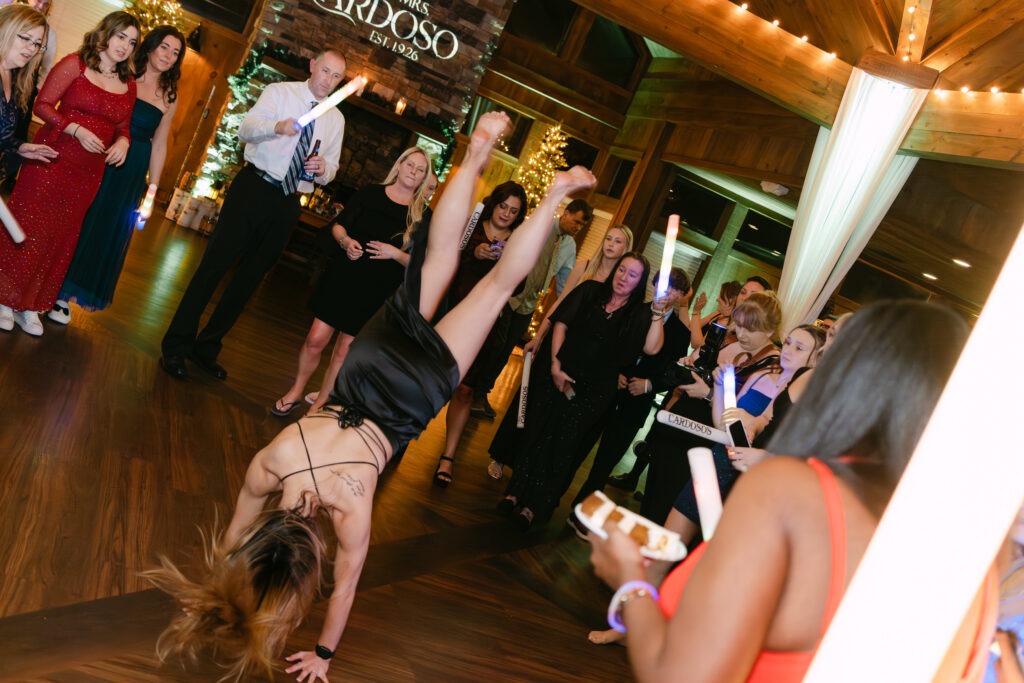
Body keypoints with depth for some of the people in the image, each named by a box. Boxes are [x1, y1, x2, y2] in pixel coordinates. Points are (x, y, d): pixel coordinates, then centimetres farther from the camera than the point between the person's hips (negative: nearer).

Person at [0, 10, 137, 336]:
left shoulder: (128, 84, 10)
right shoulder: (75, 64, -5)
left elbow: (123, 126, 18)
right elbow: (43, 105, -7)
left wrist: (123, 141, -4)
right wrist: (76, 130, -20)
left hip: (88, 173, 5)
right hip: (54, 159, -4)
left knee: (61, 236, 9)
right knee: (30, 228, -1)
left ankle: (30, 306, 21)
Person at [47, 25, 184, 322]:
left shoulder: (168, 99, 7)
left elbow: (158, 146, 9)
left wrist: (152, 189, 6)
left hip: (130, 173, 2)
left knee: (106, 230, 6)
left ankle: (63, 296, 21)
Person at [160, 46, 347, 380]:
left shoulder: (335, 119, 15)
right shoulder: (280, 92, 2)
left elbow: (331, 169, 16)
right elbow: (246, 128, -12)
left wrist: (323, 170, -9)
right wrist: (278, 126, -34)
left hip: (287, 203, 4)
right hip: (254, 187, -4)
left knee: (249, 277, 9)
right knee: (214, 264, -7)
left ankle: (206, 348, 22)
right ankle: (175, 347, 1)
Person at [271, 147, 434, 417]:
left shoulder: (422, 216, 1)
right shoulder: (371, 193, 5)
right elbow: (338, 224, 9)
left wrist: (395, 253, -16)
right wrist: (345, 241, -11)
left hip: (376, 292, -1)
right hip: (342, 278, 1)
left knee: (344, 352, 4)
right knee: (316, 339, 1)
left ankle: (320, 404, 20)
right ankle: (296, 391, 24)